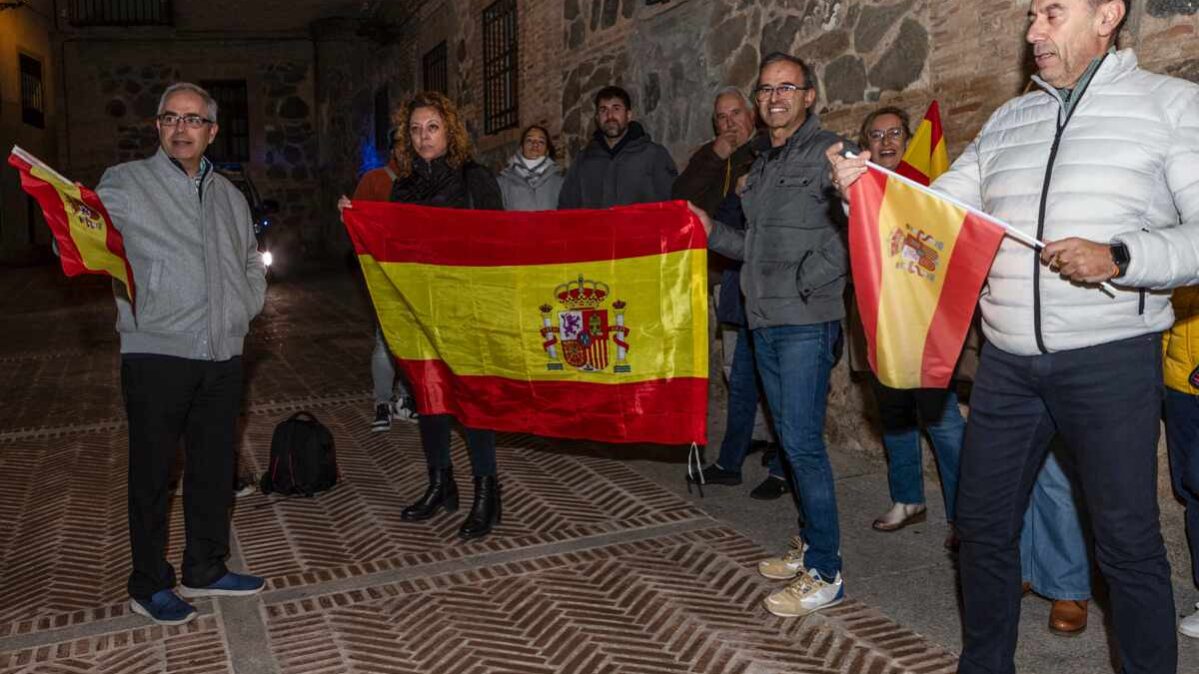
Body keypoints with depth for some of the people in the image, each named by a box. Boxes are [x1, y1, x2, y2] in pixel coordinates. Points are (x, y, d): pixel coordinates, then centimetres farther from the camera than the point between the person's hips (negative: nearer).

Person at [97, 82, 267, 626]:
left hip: (222, 357, 5)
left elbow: (252, 262, 26)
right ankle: (148, 586, 19)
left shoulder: (229, 195, 15)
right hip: (156, 355, -5)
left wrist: (245, 308, 12)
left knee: (214, 468, 13)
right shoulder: (124, 183, 1)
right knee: (153, 473, 4)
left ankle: (204, 569, 29)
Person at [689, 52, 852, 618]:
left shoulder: (827, 151, -6)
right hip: (765, 319, 8)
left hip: (808, 321, -8)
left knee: (802, 441, -9)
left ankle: (825, 575, 1)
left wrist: (808, 280, -23)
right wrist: (711, 231, 12)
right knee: (791, 437, 14)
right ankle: (810, 546, 27)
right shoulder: (761, 162, 18)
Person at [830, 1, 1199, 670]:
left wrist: (1120, 258, -23)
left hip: (1111, 358, -4)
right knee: (984, 522, 12)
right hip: (1008, 363, 5)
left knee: (1128, 539, 4)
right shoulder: (1007, 120, 12)